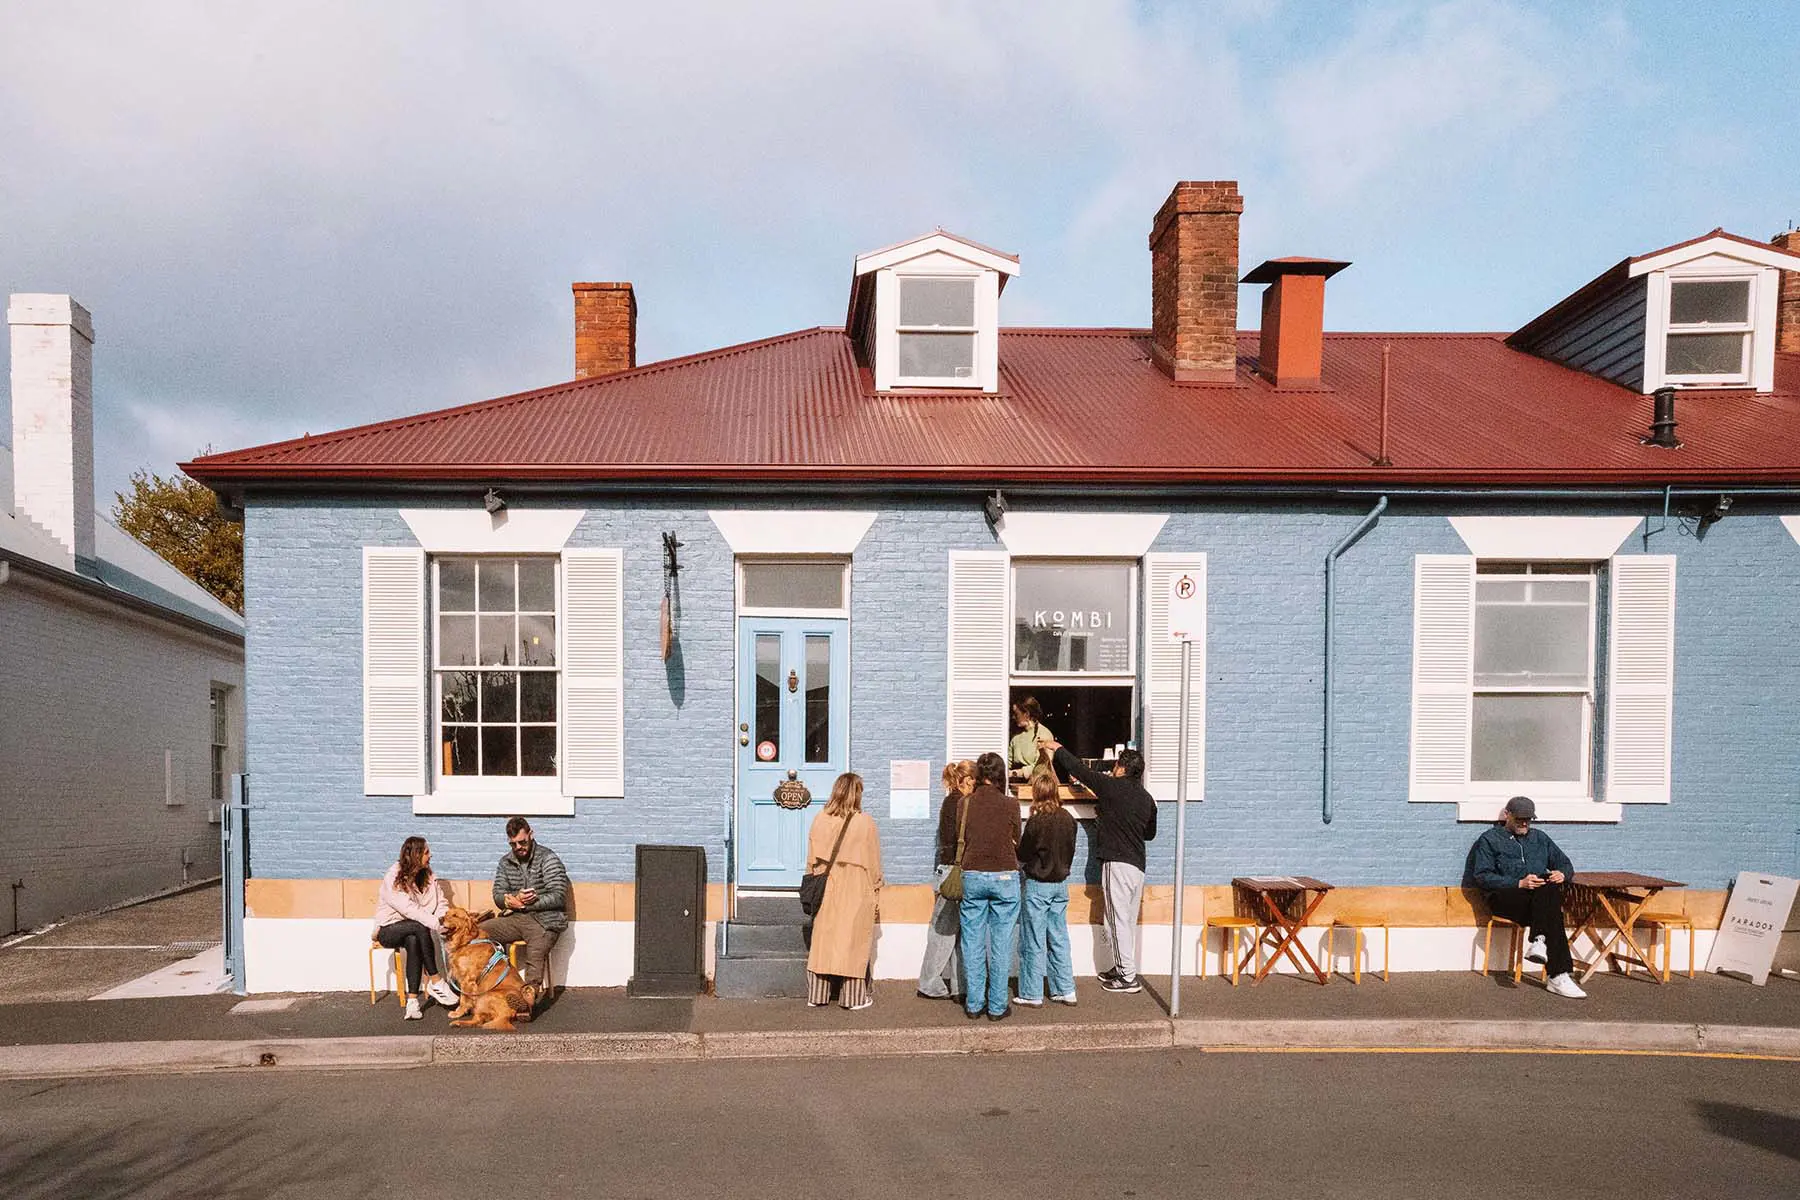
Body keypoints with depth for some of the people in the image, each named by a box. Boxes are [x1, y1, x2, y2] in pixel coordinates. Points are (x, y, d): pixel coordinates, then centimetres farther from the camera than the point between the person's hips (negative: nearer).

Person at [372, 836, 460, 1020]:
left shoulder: (427, 876, 5)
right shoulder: (393, 878, -16)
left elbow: (442, 903, 0)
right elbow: (408, 908, -28)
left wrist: (444, 920, -22)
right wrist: (436, 922, -37)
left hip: (411, 931, 4)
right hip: (388, 930, -4)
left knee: (413, 941, -33)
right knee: (420, 928, -35)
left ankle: (412, 1000, -36)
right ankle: (435, 982, -28)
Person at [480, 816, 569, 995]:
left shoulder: (548, 858, -6)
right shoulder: (505, 862, 13)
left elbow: (558, 897, -12)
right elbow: (498, 896, 10)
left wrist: (521, 904, -15)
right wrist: (515, 899, -15)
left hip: (544, 920, -6)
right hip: (515, 918, 6)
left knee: (534, 961, -29)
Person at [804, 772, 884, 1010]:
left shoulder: (819, 820, -1)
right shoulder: (865, 822, -9)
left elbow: (811, 861, 6)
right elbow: (874, 864, -3)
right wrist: (876, 894, 7)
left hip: (825, 890, 3)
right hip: (856, 892, -3)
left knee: (822, 940, 10)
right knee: (854, 942, 5)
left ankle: (817, 995, 15)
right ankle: (854, 997, 11)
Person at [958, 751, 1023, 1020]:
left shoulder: (966, 803, -2)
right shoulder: (1010, 804, -5)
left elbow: (960, 840, 6)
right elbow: (1017, 843, 6)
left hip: (972, 876, 2)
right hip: (1005, 877, -1)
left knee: (973, 944, 9)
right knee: (1001, 945, 5)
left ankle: (973, 1004, 15)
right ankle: (997, 1006, 9)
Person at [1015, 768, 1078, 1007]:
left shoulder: (1036, 821, -18)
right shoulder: (1068, 819, -3)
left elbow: (1023, 855, -9)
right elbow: (1070, 851, 8)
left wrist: (1020, 865, 12)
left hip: (1038, 885, -5)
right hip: (1061, 884, 6)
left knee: (1033, 942, 4)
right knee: (1059, 939, 14)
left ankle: (1032, 995, 10)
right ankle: (1066, 990, 17)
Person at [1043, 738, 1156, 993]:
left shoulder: (1112, 788, -10)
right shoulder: (1146, 798, 10)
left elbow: (1079, 769, -1)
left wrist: (1058, 749, 15)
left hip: (1117, 863, -8)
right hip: (1138, 864, 8)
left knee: (1118, 920, -3)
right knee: (1128, 920, 16)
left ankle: (1128, 977, -1)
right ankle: (1124, 968, 25)